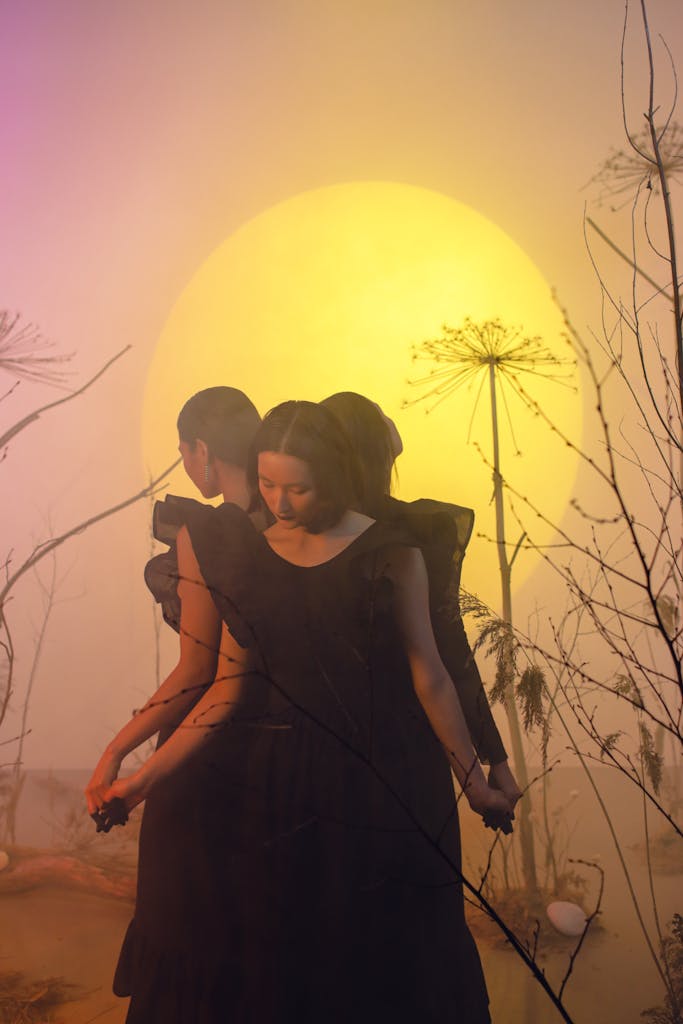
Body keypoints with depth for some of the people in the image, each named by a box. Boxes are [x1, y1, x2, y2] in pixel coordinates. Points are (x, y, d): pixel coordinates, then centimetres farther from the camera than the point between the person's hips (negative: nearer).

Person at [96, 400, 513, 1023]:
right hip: (279, 786, 2)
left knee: (382, 959, 11)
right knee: (272, 963, 13)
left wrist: (472, 779, 2)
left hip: (385, 785, -2)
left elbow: (427, 675, -3)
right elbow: (230, 690, 0)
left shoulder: (390, 554, -7)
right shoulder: (243, 554, -1)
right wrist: (148, 778, -4)